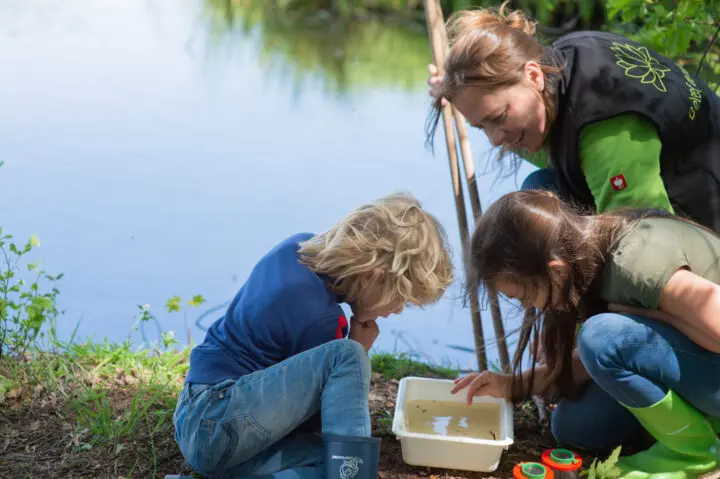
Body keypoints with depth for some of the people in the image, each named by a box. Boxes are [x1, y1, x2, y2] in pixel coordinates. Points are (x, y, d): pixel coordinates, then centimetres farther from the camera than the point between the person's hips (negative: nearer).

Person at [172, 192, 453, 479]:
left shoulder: (298, 246, 2)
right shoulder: (319, 318, -22)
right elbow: (326, 419, -6)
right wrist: (358, 352, 0)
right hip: (217, 428, -10)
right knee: (346, 357, -25)